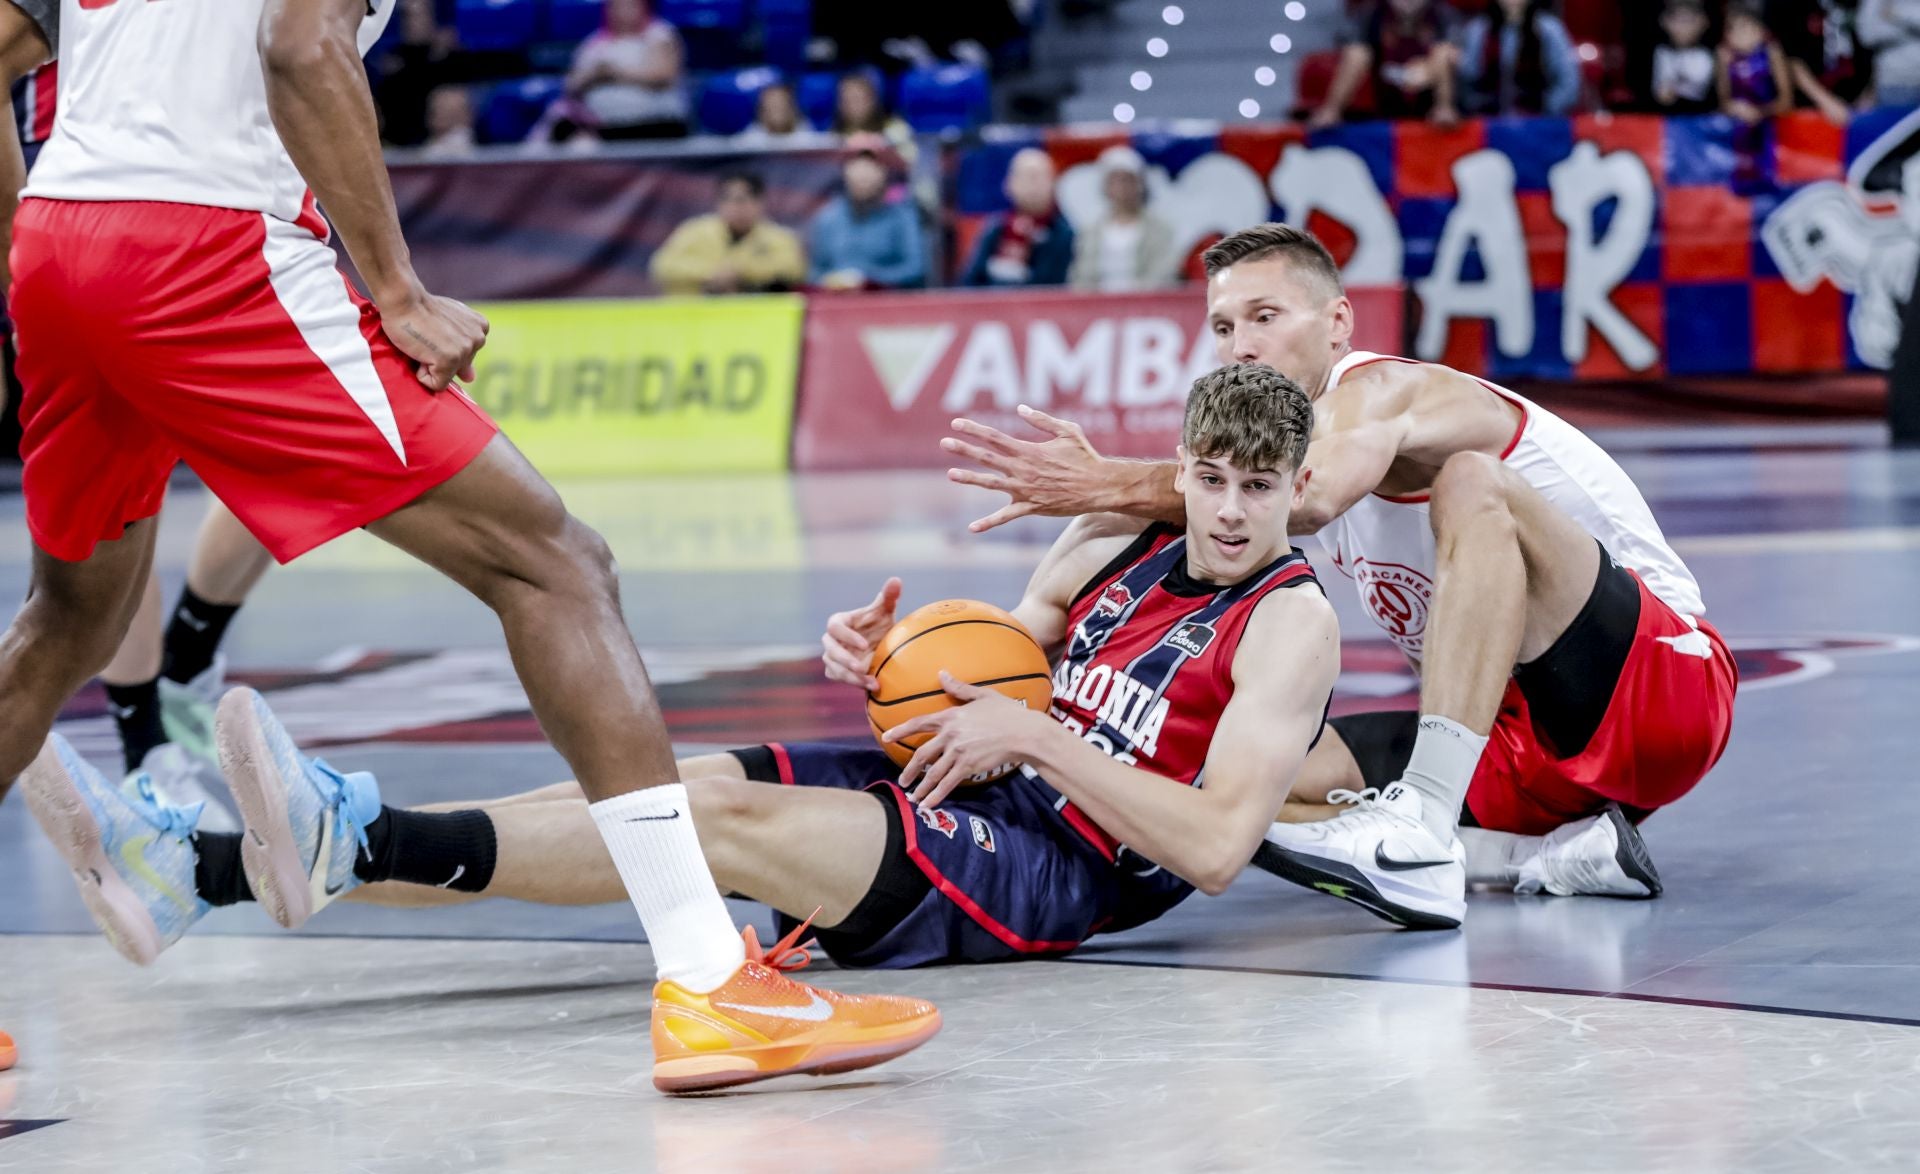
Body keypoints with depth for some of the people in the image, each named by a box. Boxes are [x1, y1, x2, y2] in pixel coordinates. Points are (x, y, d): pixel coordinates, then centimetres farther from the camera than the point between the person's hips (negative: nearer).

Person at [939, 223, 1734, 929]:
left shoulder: (1380, 390, -17)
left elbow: (1309, 497, -40)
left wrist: (1115, 484, -39)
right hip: (1528, 739, 8)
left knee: (1471, 484, -32)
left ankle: (1425, 829, -41)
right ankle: (1561, 852, -11)